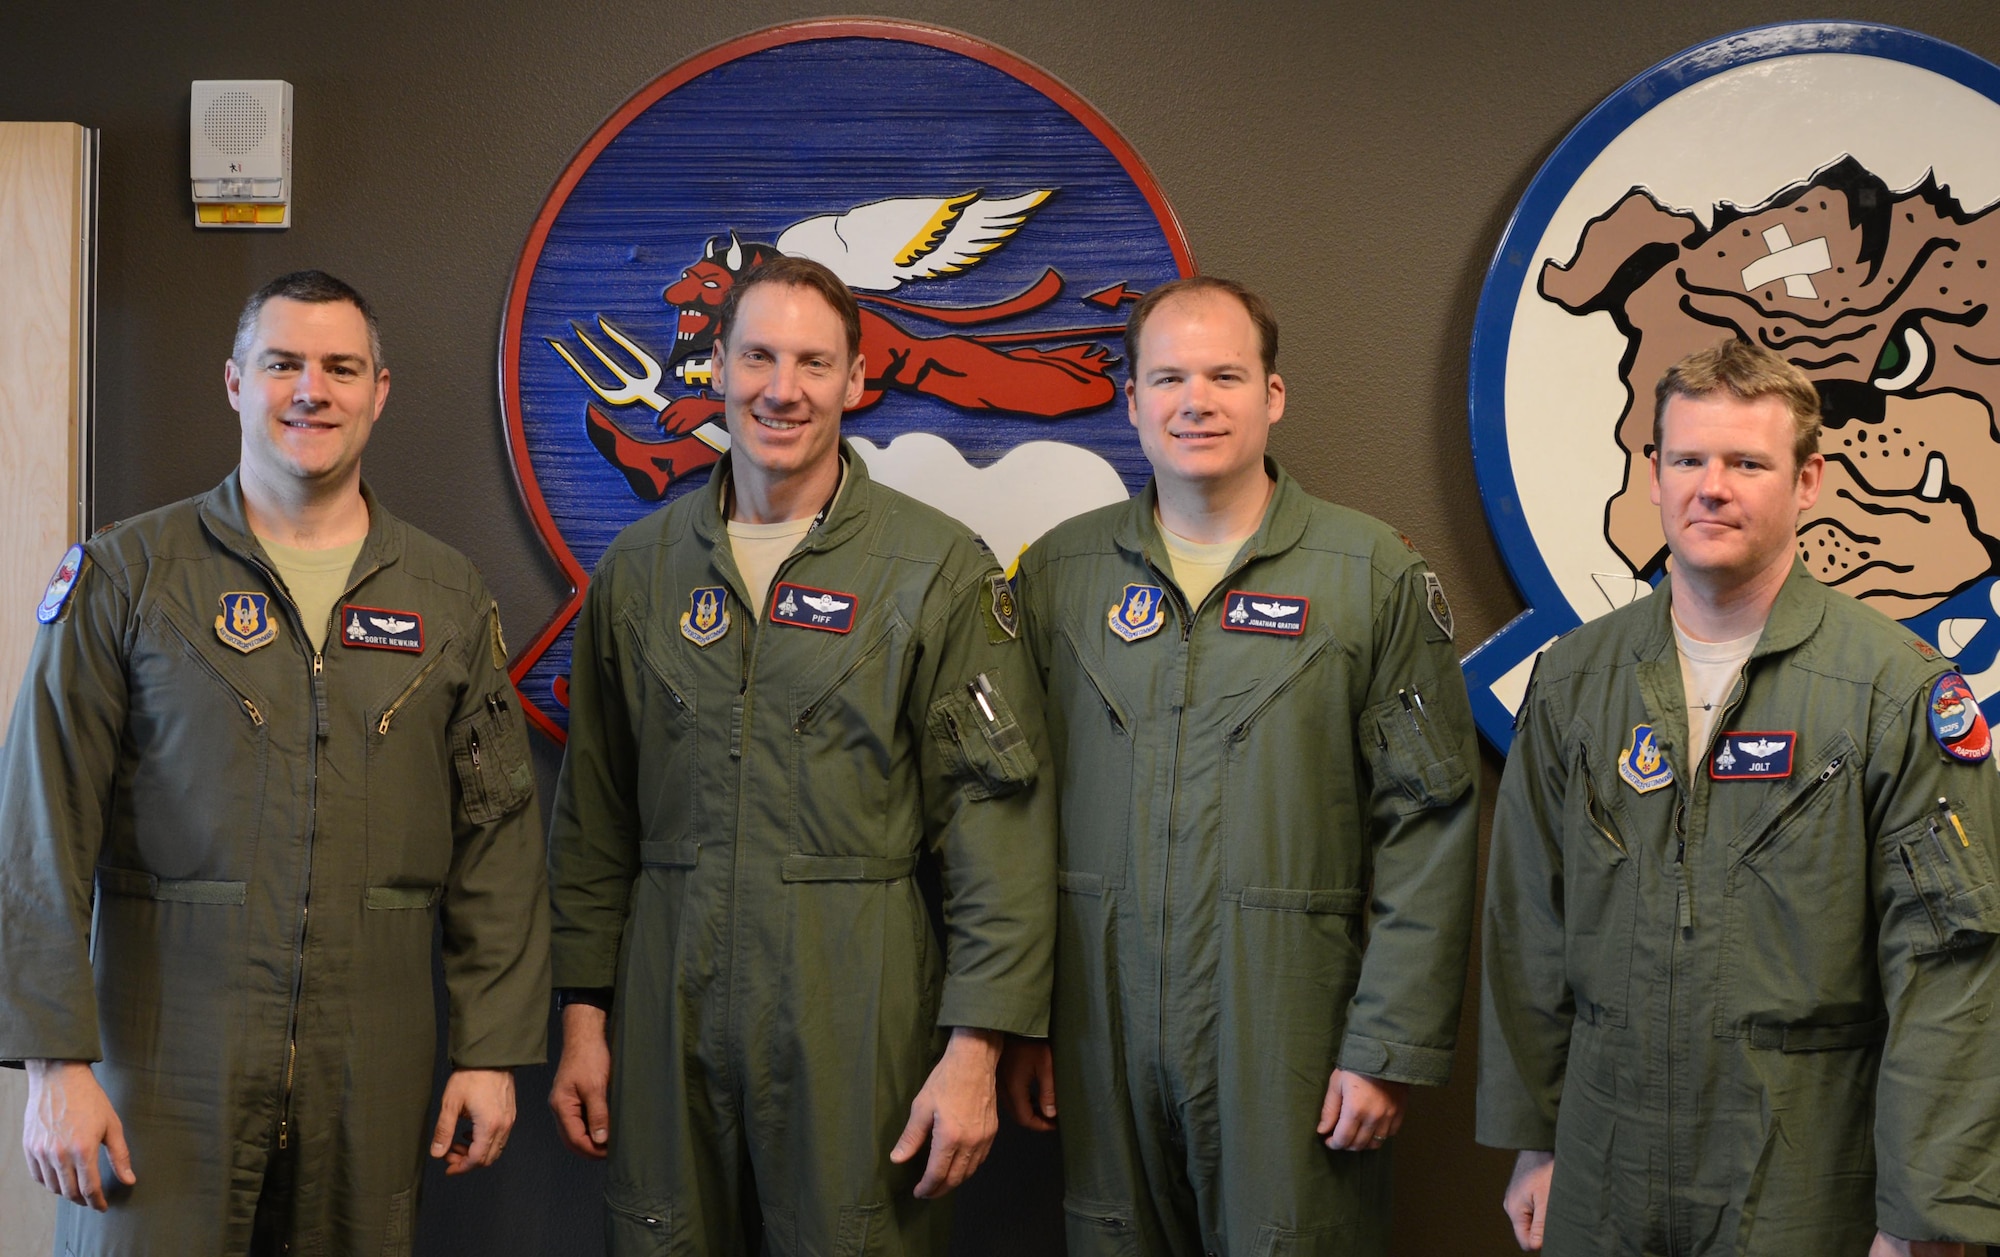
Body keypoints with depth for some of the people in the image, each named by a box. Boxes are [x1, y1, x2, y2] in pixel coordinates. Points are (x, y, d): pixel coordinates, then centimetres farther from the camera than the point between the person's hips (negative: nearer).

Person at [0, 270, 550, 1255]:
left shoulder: (447, 596, 9)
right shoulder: (126, 575, 1)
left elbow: (498, 840, 8)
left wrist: (493, 1049, 3)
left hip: (372, 1066, 2)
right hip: (168, 1054, -2)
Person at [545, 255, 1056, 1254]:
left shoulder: (942, 570, -3)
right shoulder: (637, 569, 9)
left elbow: (996, 820, -6)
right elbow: (592, 816, 12)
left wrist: (975, 1048, -11)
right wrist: (582, 1016, 7)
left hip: (857, 1013, -3)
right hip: (666, 1007, 3)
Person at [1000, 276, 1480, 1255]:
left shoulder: (1375, 575, 0)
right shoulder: (1057, 575, 7)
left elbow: (1428, 828, -3)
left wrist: (1390, 1049, -8)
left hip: (1290, 1031, -2)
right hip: (1101, 1030, 2)